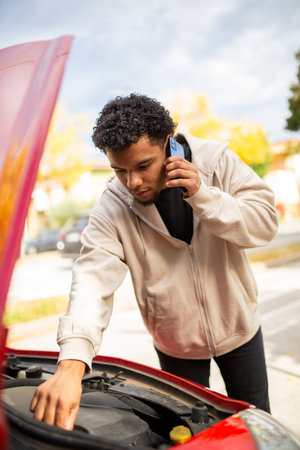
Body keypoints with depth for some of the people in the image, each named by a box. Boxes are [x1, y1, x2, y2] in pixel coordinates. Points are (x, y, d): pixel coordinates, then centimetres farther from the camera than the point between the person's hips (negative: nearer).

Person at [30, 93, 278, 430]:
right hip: (177, 345, 0)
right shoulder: (111, 209, -21)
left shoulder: (217, 161, -18)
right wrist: (71, 363, -46)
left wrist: (203, 195, -35)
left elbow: (265, 223, -19)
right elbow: (94, 277, -32)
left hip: (238, 325, 1)